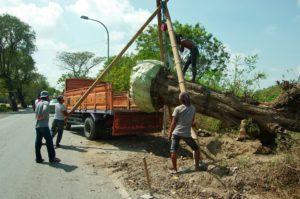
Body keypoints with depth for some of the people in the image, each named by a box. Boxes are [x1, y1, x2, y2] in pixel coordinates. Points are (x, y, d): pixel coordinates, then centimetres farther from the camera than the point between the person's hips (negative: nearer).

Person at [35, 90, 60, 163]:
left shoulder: (38, 103, 15)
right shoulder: (46, 102, -9)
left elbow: (36, 115, 18)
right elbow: (45, 110, -28)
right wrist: (42, 116, -17)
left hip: (37, 125, 8)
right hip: (44, 125, -8)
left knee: (38, 142, 9)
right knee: (49, 141, 0)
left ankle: (38, 158, 13)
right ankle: (52, 158, 4)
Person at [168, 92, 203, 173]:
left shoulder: (177, 109, -5)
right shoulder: (193, 108, 3)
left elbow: (173, 122, -5)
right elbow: (192, 122, 11)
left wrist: (170, 133, 5)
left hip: (176, 132, -2)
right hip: (186, 134, 2)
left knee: (173, 151, 5)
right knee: (196, 149, 19)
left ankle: (174, 169, 6)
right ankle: (197, 166, 23)